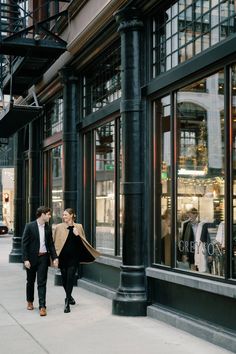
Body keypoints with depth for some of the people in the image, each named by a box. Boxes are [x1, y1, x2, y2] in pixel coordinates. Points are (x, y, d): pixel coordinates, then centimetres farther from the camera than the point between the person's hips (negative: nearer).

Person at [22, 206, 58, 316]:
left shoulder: (48, 228, 4)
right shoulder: (30, 226, -8)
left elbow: (51, 244, 8)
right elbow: (24, 244, -9)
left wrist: (54, 257, -2)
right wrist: (25, 259, -14)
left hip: (43, 258, 2)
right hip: (31, 258, -2)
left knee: (42, 282, -3)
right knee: (30, 281, 14)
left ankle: (42, 306, -2)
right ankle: (30, 301, 34)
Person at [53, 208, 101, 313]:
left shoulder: (78, 227, 3)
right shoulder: (59, 227, 0)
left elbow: (83, 242, 9)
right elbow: (54, 242, 2)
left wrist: (78, 235, -11)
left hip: (74, 257, -1)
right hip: (63, 257, 1)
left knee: (70, 278, -8)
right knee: (64, 278, 9)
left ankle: (67, 302, -6)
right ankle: (69, 297, 33)